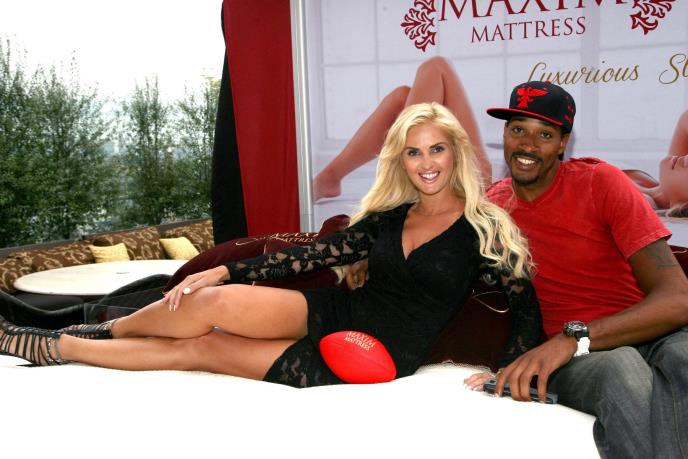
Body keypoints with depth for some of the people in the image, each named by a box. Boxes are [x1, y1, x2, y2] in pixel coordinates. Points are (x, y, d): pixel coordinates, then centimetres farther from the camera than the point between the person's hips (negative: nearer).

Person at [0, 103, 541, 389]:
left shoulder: (484, 226, -5)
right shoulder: (390, 216, 8)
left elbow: (527, 304, -3)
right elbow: (318, 253, 6)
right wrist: (222, 271, 1)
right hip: (336, 315, 4)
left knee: (199, 349, -10)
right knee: (217, 299, -20)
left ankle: (60, 345, 6)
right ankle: (101, 331, 8)